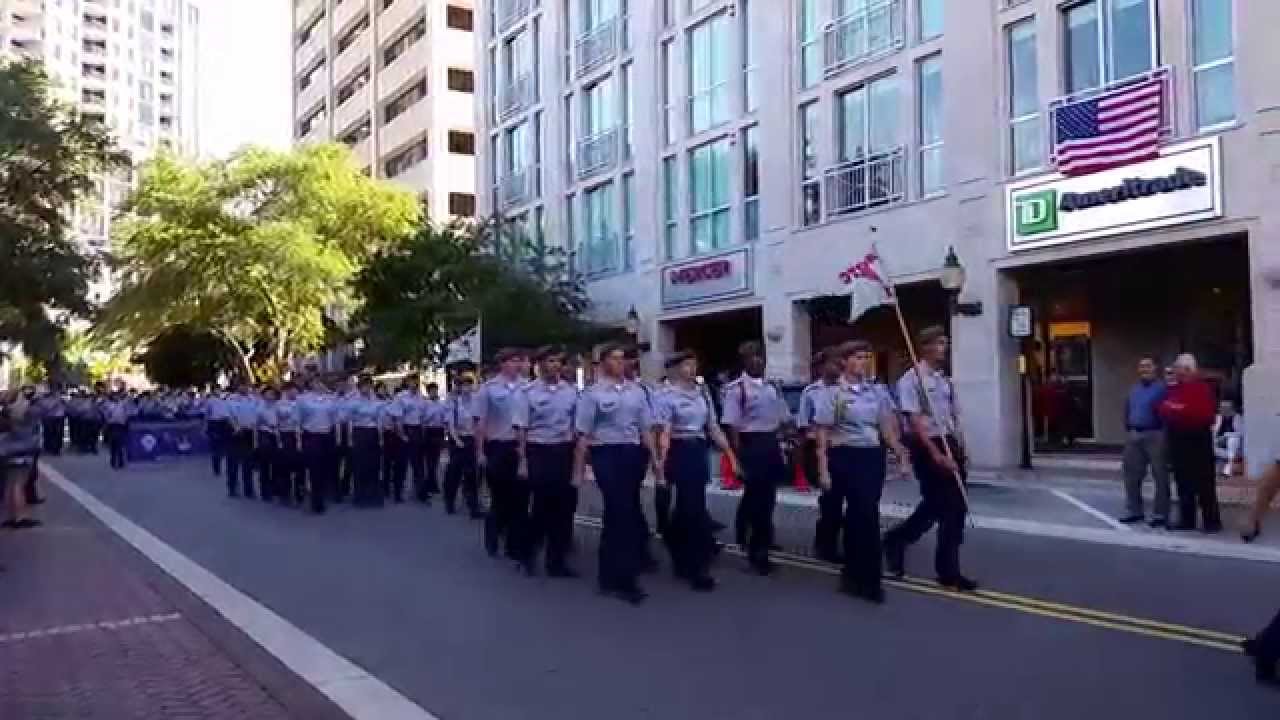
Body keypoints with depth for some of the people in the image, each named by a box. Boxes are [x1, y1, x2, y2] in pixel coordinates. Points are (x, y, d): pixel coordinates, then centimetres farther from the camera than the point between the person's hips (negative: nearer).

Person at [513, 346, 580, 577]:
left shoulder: (572, 391, 5)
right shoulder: (527, 392, -4)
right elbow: (521, 428, -3)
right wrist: (523, 461, -6)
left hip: (565, 452, 3)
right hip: (538, 452, -3)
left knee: (564, 507, 7)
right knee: (542, 506, 1)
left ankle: (557, 560, 20)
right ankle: (528, 552, 24)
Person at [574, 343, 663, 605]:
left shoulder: (635, 393, 11)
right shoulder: (593, 394, -4)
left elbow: (644, 429, 15)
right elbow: (583, 434, -5)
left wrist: (655, 459, 12)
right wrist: (579, 470, -7)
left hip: (631, 455, 5)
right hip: (606, 455, -5)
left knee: (618, 514, 13)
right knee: (622, 514, -8)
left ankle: (610, 576, 25)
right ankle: (622, 579, 2)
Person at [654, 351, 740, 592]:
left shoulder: (703, 393, 11)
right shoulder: (667, 395, -8)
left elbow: (714, 428, 13)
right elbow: (665, 432, -16)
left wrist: (730, 454, 10)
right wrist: (662, 460, -27)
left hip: (700, 452, 6)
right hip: (680, 452, -6)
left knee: (688, 507, 14)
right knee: (695, 509, -6)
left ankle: (682, 562, 29)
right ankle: (698, 567, 4)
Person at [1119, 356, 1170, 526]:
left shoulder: (1162, 388, -6)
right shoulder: (1134, 389, 17)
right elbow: (1127, 411, 22)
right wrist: (1129, 429, 12)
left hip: (1155, 435, -7)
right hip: (1134, 436, 7)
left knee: (1160, 476, -2)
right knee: (1132, 474, 11)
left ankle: (1160, 514, 2)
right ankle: (1134, 510, 21)